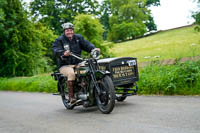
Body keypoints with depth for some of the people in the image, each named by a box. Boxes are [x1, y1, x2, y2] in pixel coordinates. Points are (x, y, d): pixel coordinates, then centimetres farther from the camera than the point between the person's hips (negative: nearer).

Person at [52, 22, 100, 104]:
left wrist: (93, 48, -20)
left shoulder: (78, 38, 14)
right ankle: (71, 96, -28)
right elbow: (56, 50, -15)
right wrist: (63, 53, -37)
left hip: (78, 64, 4)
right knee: (71, 73, -34)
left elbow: (86, 44, 1)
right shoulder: (59, 40, 2)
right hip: (65, 65, -3)